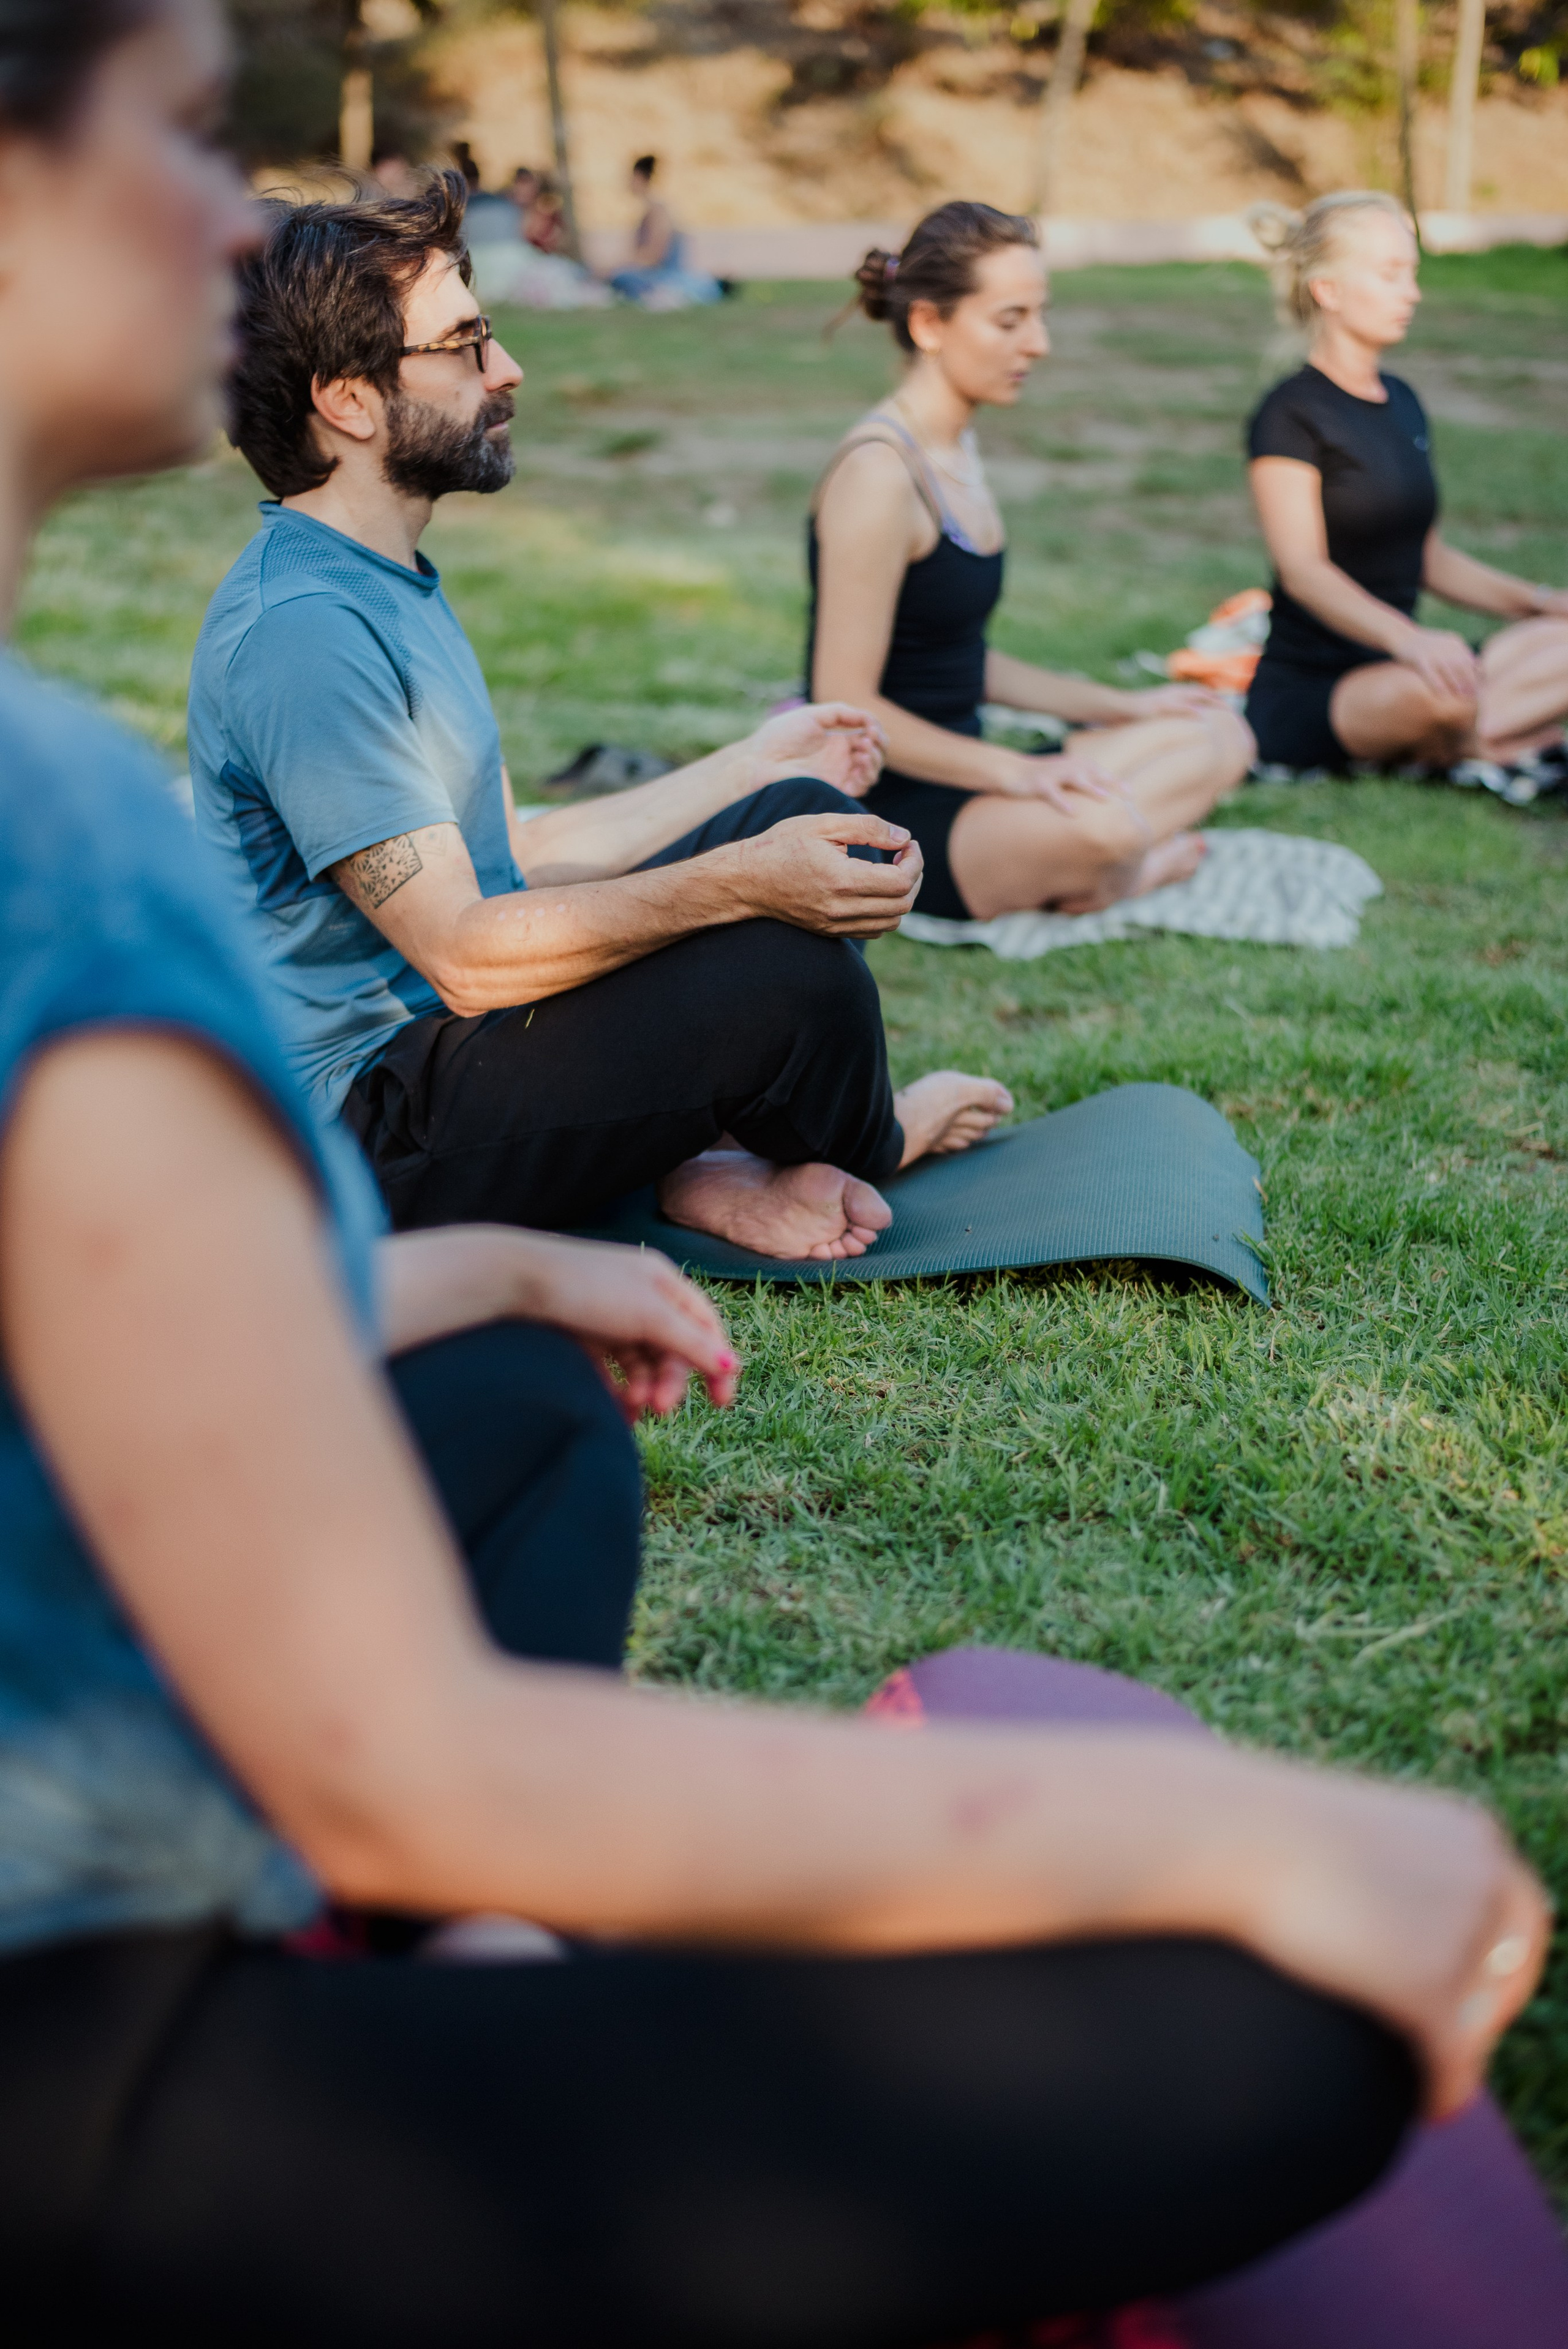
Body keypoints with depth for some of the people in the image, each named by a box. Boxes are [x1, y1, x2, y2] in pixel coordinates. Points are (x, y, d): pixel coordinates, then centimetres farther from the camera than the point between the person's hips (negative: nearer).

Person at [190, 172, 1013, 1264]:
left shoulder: (391, 583, 13)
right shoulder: (301, 630, -22)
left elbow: (509, 853, 16)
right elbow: (465, 952, -26)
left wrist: (757, 766, 22)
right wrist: (741, 881, -27)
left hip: (461, 1034, 11)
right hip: (379, 1123, -11)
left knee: (804, 815, 8)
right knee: (796, 978, -26)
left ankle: (710, 1156, -5)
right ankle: (864, 1147, 9)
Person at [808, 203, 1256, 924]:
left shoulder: (955, 449, 14)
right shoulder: (879, 473, -17)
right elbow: (846, 702, -21)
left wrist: (1120, 706, 17)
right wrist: (1014, 772, -25)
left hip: (954, 779, 10)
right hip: (884, 813, -10)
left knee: (1220, 739, 7)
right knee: (1099, 824, -36)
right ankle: (1116, 867, -4)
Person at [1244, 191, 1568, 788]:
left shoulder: (1403, 404, 16)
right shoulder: (1291, 415, -9)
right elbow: (1302, 569, -22)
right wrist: (1408, 639, -39)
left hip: (1395, 670, 7)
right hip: (1304, 702, -7)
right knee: (1434, 690, -39)